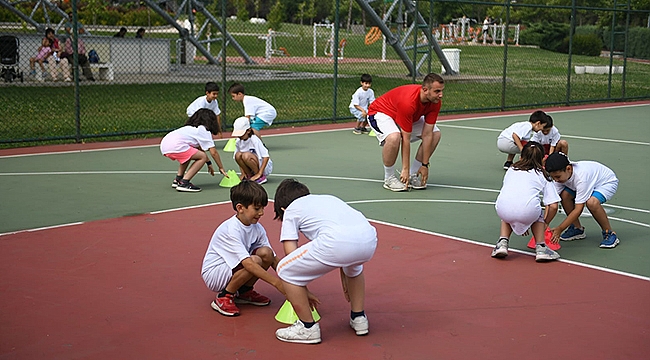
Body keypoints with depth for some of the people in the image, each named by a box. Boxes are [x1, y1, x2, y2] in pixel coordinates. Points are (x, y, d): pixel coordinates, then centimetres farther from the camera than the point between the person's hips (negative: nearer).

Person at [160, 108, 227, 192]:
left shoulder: (191, 128, 32)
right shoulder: (204, 131, 7)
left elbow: (200, 148, 40)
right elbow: (213, 152, 4)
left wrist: (209, 163, 43)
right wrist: (221, 168, 14)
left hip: (164, 144, 9)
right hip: (175, 146, -9)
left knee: (189, 153, 33)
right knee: (202, 157, 0)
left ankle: (178, 180, 24)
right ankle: (184, 183, -7)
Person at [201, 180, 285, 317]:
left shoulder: (257, 228, -2)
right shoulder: (230, 229, -26)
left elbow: (273, 259, -1)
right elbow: (248, 263, -34)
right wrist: (276, 282, -37)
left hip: (234, 270, 8)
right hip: (213, 274, -7)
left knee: (266, 253, -16)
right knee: (255, 260, -30)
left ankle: (244, 291, 5)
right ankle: (223, 297, -12)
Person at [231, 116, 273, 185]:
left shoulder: (254, 140, -21)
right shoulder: (238, 142, -3)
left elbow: (266, 156, -25)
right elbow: (239, 159, 8)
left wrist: (259, 174, -27)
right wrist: (243, 173, -6)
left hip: (265, 166, -6)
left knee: (246, 155, -32)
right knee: (238, 155, -19)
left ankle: (261, 177, -15)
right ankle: (249, 175, -5)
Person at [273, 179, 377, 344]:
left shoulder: (290, 210, 25)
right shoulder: (329, 199, 41)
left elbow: (291, 254, 18)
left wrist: (304, 291, 31)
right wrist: (346, 285, 59)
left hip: (337, 242, -6)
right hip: (369, 239, 7)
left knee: (285, 270, 14)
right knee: (353, 266, 42)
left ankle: (308, 328, 20)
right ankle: (358, 318, 42)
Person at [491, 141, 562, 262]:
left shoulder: (511, 170, 31)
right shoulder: (543, 175, 23)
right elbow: (553, 206, 15)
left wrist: (520, 223, 49)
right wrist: (545, 223, 34)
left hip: (502, 210, 2)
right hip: (528, 211, -2)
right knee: (538, 215, 33)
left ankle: (502, 243, 19)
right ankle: (540, 247, 20)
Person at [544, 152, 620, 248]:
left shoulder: (581, 177, -40)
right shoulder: (560, 174, -20)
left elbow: (578, 209, -36)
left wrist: (559, 229, -34)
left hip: (607, 182, -8)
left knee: (591, 202, -37)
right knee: (564, 195, -16)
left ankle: (609, 234, -16)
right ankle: (577, 229, 4)